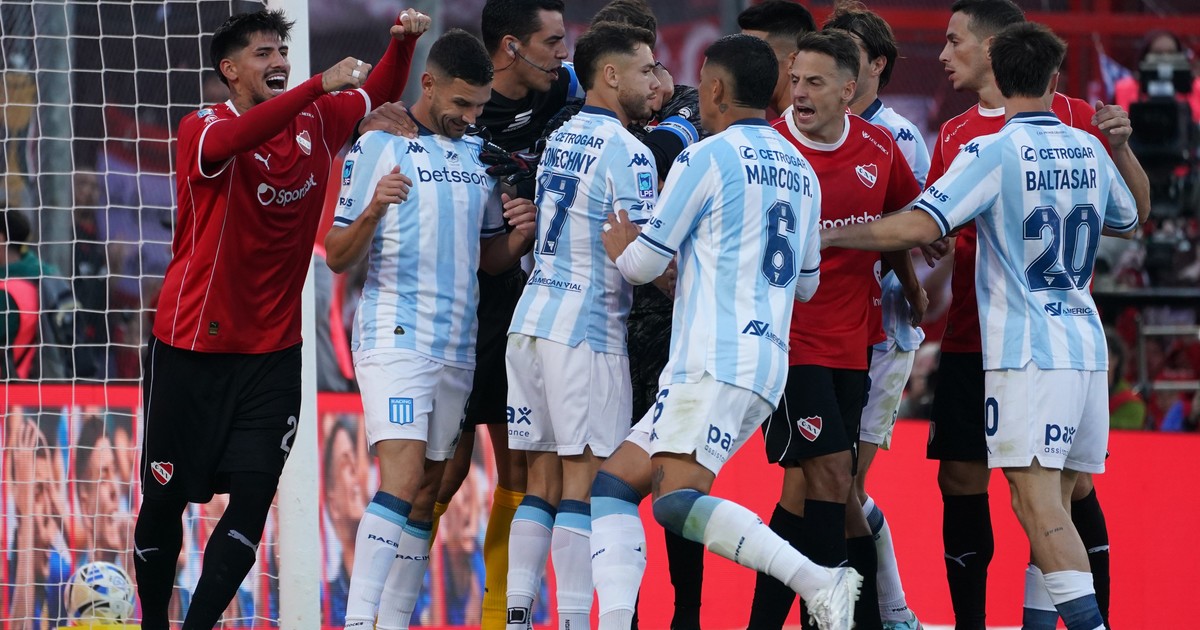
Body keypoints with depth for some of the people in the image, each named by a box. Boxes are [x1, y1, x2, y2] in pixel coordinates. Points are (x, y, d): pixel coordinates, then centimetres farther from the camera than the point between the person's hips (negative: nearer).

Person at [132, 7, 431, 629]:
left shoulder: (314, 123, 4)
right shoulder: (202, 129, -11)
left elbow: (379, 93, 18)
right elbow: (229, 141, -35)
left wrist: (402, 41, -5)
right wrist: (320, 85, -43)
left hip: (272, 353, 4)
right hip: (191, 349, -4)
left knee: (253, 499, -8)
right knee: (164, 501, 3)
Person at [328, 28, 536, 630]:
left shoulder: (478, 155, 14)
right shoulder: (379, 146, -4)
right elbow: (337, 257, -5)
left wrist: (520, 235, -3)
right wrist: (373, 209, -24)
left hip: (457, 348, 6)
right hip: (394, 335, -6)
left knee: (427, 492, 5)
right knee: (402, 477, -19)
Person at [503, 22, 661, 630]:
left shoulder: (558, 140, 15)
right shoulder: (628, 153, -11)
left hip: (530, 321, 8)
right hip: (586, 331, -8)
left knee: (542, 479, 9)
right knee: (585, 480, -6)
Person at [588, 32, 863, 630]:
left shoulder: (706, 159, -5)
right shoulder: (800, 170, 18)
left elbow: (643, 263, 0)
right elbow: (807, 282, 27)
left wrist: (618, 246, 23)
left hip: (716, 361, -9)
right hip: (766, 362, 9)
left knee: (679, 500, -22)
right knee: (613, 483, 8)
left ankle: (819, 582, -29)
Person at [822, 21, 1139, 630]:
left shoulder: (994, 152, -9)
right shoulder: (1090, 149, 10)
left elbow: (920, 226, -18)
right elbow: (1127, 221, 29)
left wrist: (831, 236, -7)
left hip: (1027, 351, -7)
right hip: (1087, 346, 7)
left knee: (1039, 505, -13)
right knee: (1054, 506, 11)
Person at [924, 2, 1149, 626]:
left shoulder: (1072, 117, -1)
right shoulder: (953, 136, 12)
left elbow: (1136, 212, -1)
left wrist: (1118, 148, -16)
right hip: (971, 340, 4)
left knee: (1072, 483, -5)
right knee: (960, 482, 0)